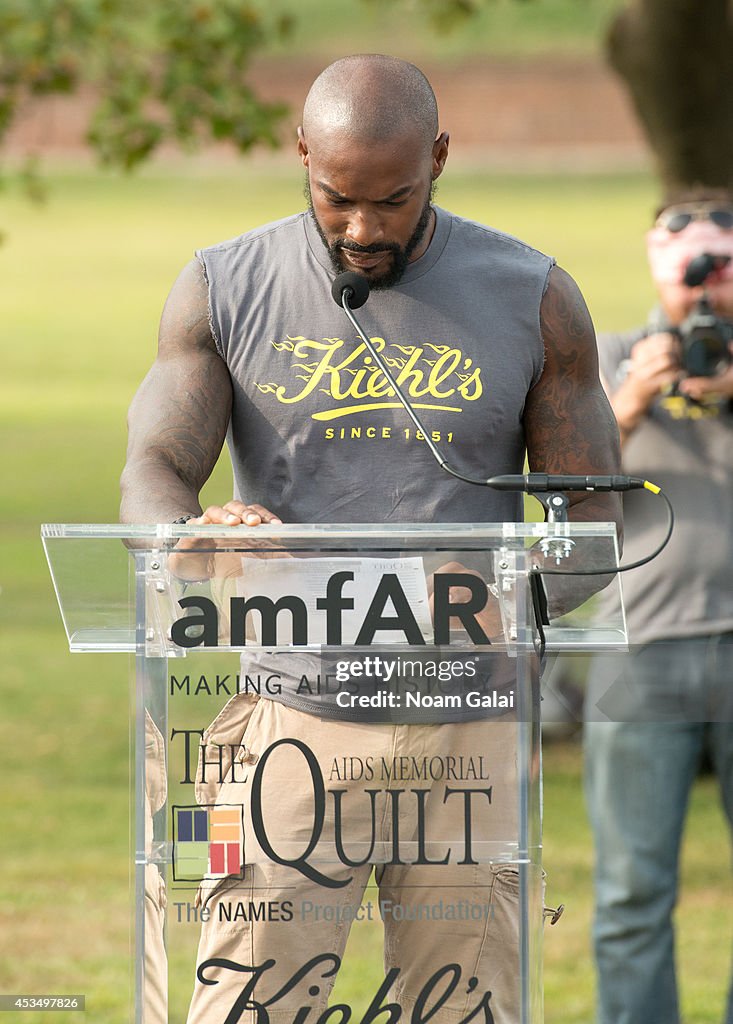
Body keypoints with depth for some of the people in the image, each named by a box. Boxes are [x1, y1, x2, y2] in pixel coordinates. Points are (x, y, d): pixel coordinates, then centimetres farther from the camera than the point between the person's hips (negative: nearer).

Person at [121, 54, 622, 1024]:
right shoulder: (224, 290, 2)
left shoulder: (531, 298, 2)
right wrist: (197, 531, -31)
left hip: (466, 733, 1)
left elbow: (592, 520, 3)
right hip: (292, 718, -1)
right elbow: (150, 477, -6)